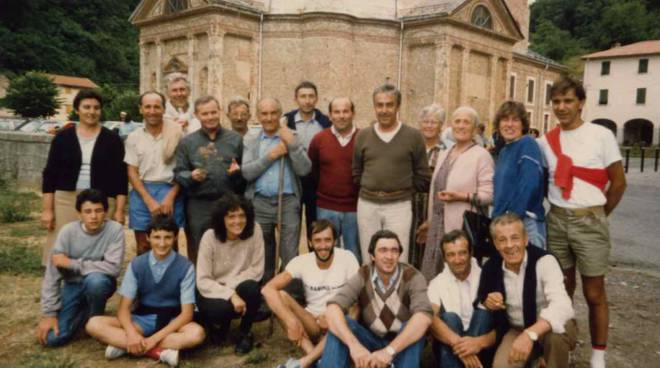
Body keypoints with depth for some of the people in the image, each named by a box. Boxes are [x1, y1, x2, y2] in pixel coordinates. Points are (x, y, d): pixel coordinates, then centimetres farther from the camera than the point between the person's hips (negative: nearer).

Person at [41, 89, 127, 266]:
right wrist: (47, 209, 0)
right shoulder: (63, 137, 6)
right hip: (66, 201, 1)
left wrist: (119, 210, -4)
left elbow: (121, 177, 2)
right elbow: (49, 175, 7)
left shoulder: (112, 140, 3)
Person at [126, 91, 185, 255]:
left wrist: (170, 197, -10)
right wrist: (149, 200, -9)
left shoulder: (176, 133, -1)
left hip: (170, 192, -2)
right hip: (142, 194, 2)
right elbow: (132, 173, 3)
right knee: (143, 247, 9)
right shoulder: (133, 138, 6)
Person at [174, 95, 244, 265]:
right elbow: (178, 173, 4)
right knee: (198, 254, 8)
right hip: (198, 206, 0)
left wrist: (237, 171, -13)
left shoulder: (235, 139, 8)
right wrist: (191, 176, -16)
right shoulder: (187, 142, 7)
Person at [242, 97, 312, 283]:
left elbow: (304, 170, -6)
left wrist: (292, 143, -13)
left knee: (290, 256, -1)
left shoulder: (291, 138, 5)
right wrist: (270, 156, -11)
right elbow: (246, 172, -4)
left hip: (288, 202, -1)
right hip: (259, 203, 2)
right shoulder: (250, 141, 8)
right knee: (263, 256, 13)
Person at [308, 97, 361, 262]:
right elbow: (311, 172, 10)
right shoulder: (318, 139, 0)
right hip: (326, 208, 1)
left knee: (354, 256, 12)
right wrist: (323, 190, 9)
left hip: (355, 208, -1)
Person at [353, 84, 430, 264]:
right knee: (368, 260, 10)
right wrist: (368, 190, 8)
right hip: (367, 205, 2)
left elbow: (423, 176, 4)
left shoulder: (413, 136, -1)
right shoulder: (363, 135, 6)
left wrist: (403, 191, 4)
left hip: (399, 205, -2)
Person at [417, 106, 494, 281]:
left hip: (462, 227, -7)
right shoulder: (444, 155, 16)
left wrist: (461, 196, -23)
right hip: (438, 224, 7)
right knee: (431, 275, 10)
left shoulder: (481, 155, -7)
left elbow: (488, 194, -11)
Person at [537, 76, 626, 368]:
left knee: (594, 293, 5)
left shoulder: (601, 135, -7)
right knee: (562, 287, 13)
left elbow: (618, 183, -2)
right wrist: (558, 209, 6)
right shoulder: (545, 141, 3)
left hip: (589, 221, -3)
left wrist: (597, 215, 5)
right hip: (556, 220, 3)